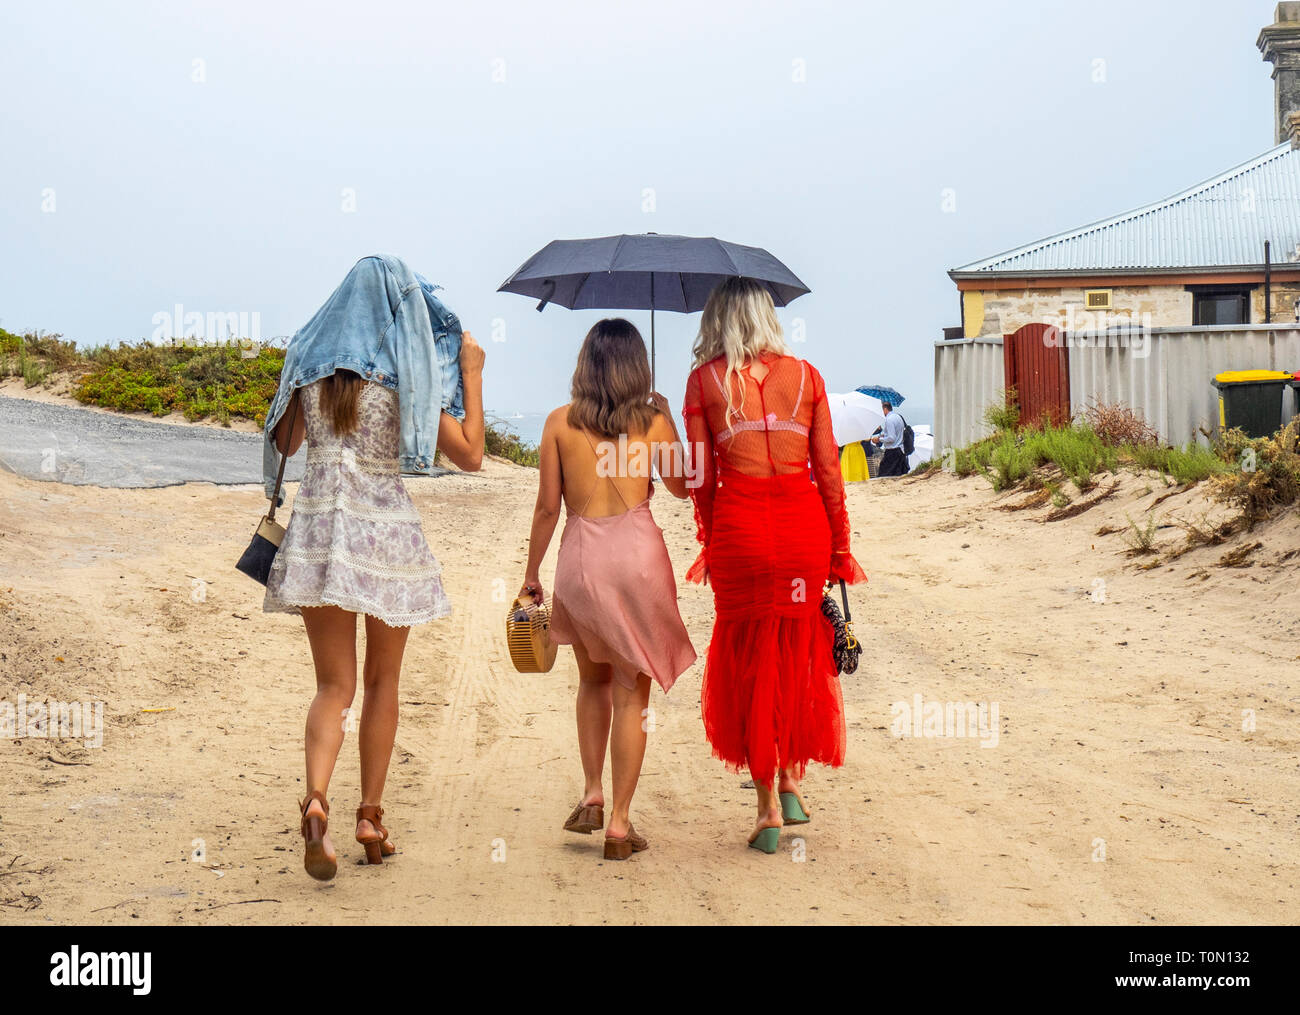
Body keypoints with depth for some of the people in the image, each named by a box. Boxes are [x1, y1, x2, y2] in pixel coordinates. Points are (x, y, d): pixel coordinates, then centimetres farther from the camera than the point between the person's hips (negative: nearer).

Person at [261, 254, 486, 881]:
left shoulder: (310, 360, 5)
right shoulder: (409, 373, -4)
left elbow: (284, 443, 18)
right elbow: (470, 455, -1)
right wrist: (471, 374, 5)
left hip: (317, 530, 2)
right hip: (385, 531, -2)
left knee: (334, 685, 4)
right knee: (382, 682, 14)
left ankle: (316, 801, -20)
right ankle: (370, 816, 17)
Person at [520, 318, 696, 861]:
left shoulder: (560, 423, 1)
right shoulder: (653, 421, 1)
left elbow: (547, 507, 3)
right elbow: (682, 486, 17)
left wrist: (530, 575, 13)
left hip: (580, 555, 1)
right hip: (637, 552, -1)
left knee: (594, 678, 24)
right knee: (631, 693, 5)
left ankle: (592, 795, 18)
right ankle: (619, 822, 5)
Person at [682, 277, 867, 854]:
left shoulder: (705, 379, 4)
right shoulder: (805, 375, 7)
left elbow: (701, 474, 3)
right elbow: (828, 468, 6)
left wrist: (709, 544, 15)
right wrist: (840, 547, 13)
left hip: (739, 525, -2)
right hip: (804, 521, 2)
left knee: (750, 659, 7)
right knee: (799, 652, 19)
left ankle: (768, 808, 8)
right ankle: (791, 781, 23)